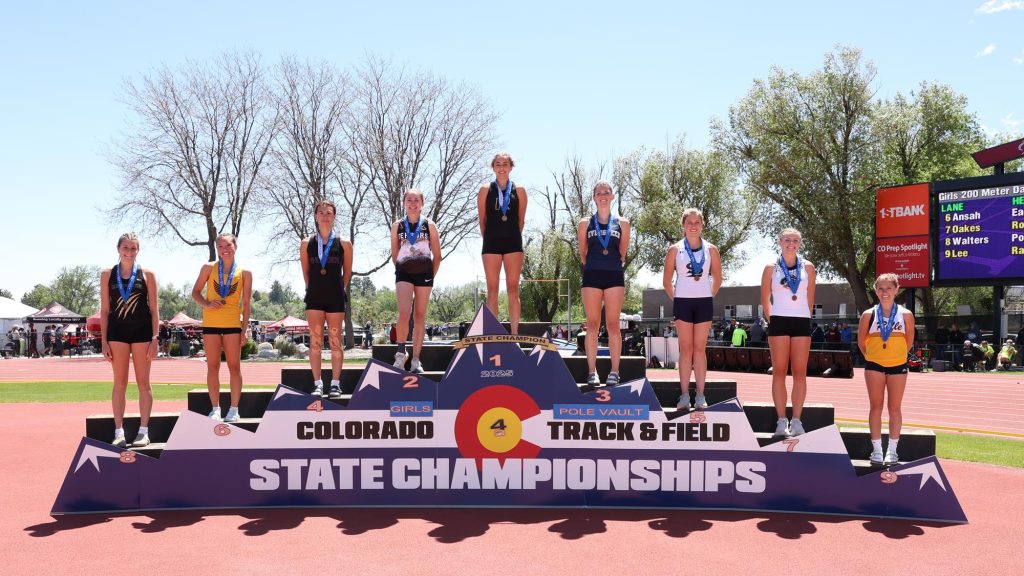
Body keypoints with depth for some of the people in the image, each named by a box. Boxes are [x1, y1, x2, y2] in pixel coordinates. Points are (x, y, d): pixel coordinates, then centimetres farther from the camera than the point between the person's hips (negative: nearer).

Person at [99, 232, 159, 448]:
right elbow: (104, 310, 6)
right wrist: (103, 341, 1)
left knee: (143, 383, 3)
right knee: (119, 384, 4)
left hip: (142, 332, -1)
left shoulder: (147, 274, 3)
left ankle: (143, 431, 8)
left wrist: (155, 338, -5)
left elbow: (154, 309, 2)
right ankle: (119, 432, 8)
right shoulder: (107, 275, 6)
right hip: (117, 332, 1)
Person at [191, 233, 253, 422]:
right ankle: (215, 408, 12)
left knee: (234, 366, 0)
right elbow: (196, 292, 10)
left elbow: (246, 303, 4)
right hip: (211, 323, 1)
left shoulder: (244, 273, 4)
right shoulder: (209, 268, 6)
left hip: (233, 324, -1)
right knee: (212, 367, 4)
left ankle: (234, 409, 8)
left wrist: (245, 328, -1)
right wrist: (207, 304, -11)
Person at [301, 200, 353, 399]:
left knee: (335, 341, 3)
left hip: (335, 298, -1)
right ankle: (317, 383, 6)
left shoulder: (344, 244, 1)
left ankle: (335, 383, 9)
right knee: (315, 341, 1)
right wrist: (314, 289, 12)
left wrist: (337, 290, 11)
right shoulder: (306, 244, 4)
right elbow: (305, 272, 13)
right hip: (314, 298, 1)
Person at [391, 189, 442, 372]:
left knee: (420, 316, 3)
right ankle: (401, 352, 3)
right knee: (404, 314, -16)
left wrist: (431, 275, 4)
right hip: (404, 273, 0)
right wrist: (400, 270, 11)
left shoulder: (429, 225, 4)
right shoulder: (397, 226, 7)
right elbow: (394, 254, 15)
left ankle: (415, 360, 8)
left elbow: (437, 255, 8)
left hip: (424, 273, 0)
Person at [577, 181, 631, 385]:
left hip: (615, 276, 0)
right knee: (592, 325, 1)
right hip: (591, 276, 0)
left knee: (613, 325, 0)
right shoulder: (585, 223, 9)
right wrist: (593, 267, 9)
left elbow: (623, 253, 14)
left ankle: (614, 372, 3)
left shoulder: (622, 223, 10)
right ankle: (592, 372, 4)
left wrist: (615, 266, 10)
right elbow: (582, 253, 13)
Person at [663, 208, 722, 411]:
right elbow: (667, 280, 6)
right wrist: (675, 299, 1)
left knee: (700, 349, 3)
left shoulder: (711, 249, 6)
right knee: (686, 349, 0)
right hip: (683, 302, -1)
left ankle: (700, 396, 5)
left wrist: (709, 296, 6)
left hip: (704, 302, 1)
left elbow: (717, 278, 13)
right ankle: (684, 395, 2)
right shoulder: (675, 249, 3)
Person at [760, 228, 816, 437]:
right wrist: (771, 321, 1)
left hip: (802, 322, 2)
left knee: (800, 372, 0)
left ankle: (796, 420, 4)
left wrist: (805, 318, 7)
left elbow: (810, 298, 13)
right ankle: (781, 420, 2)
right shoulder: (771, 267, 4)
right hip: (779, 321, -1)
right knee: (779, 371, -1)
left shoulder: (807, 267, 9)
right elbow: (765, 298, 6)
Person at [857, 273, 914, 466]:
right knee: (876, 407, 3)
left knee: (895, 408, 6)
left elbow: (909, 341, 8)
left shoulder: (906, 315, -2)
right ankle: (877, 449, 9)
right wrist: (872, 356, 8)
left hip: (898, 365, 0)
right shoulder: (868, 315, -2)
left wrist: (897, 355, 11)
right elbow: (861, 342, 7)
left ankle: (892, 450, 12)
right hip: (874, 365, 0)